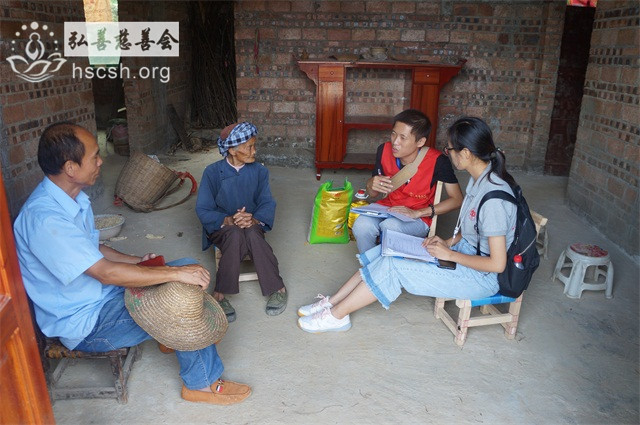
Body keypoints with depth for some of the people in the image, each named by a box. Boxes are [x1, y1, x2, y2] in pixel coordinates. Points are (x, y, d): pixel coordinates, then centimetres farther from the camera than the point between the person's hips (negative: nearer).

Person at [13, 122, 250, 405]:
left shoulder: (73, 198, 2)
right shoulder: (43, 218, -30)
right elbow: (106, 273, -33)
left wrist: (136, 261, 1)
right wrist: (176, 274, -29)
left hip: (101, 293, 9)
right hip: (84, 324, -9)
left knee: (187, 268, 0)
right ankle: (200, 384, 2)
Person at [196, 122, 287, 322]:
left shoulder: (259, 171, -2)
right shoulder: (212, 172, -8)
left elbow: (268, 204, -6)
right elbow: (203, 210, -9)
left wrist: (254, 219, -28)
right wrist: (228, 220, -28)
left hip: (252, 225, 2)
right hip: (221, 227, -1)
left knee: (252, 234, -35)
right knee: (235, 234, -36)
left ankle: (277, 288, -21)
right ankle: (220, 293, -26)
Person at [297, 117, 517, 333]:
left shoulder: (493, 199, -28)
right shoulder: (479, 178, 1)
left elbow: (497, 264, -26)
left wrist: (450, 254, -18)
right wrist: (450, 242, 0)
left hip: (482, 277, -9)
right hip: (465, 249, 9)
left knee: (392, 267, -17)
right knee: (387, 251, -3)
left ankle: (336, 315, -1)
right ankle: (333, 302, 4)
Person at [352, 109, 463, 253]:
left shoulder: (436, 161, -19)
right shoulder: (384, 150, -7)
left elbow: (457, 199, -12)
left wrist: (417, 213, -21)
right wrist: (371, 184, -18)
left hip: (418, 219, -3)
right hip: (386, 208, 4)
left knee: (389, 227, -35)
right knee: (361, 225, -28)